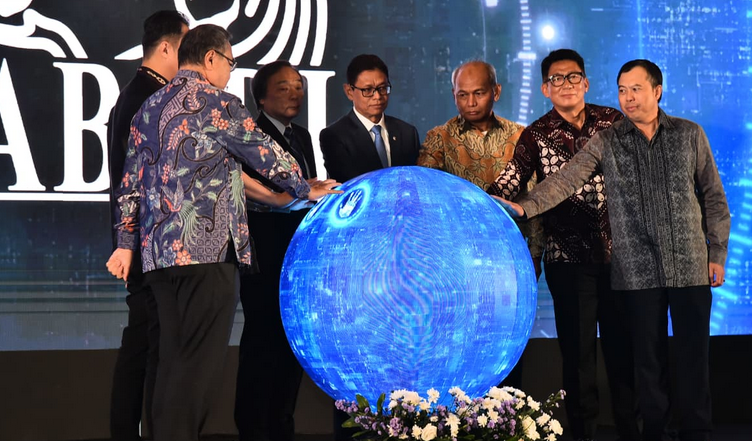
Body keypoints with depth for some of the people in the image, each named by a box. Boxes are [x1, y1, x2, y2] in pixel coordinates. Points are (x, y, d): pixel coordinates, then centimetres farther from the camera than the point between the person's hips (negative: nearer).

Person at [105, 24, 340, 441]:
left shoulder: (149, 108, 17)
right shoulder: (216, 102, -4)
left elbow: (131, 183, 17)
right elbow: (266, 154, 1)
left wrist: (126, 243, 20)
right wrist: (306, 191, 15)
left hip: (159, 251, 8)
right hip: (208, 249, -8)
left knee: (174, 359, 10)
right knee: (201, 360, -8)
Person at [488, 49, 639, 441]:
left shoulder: (612, 121, 5)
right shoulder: (536, 136, 0)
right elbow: (510, 182, -11)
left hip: (618, 251, 1)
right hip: (569, 259, -1)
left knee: (623, 346, 6)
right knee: (577, 351, 4)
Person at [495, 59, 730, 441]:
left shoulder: (689, 135, 5)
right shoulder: (606, 143, 3)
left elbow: (713, 197, 8)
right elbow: (565, 180, -9)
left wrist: (717, 252, 3)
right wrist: (526, 206, -25)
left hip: (690, 267, 0)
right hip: (637, 271, 0)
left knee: (693, 354, 2)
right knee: (648, 356, 5)